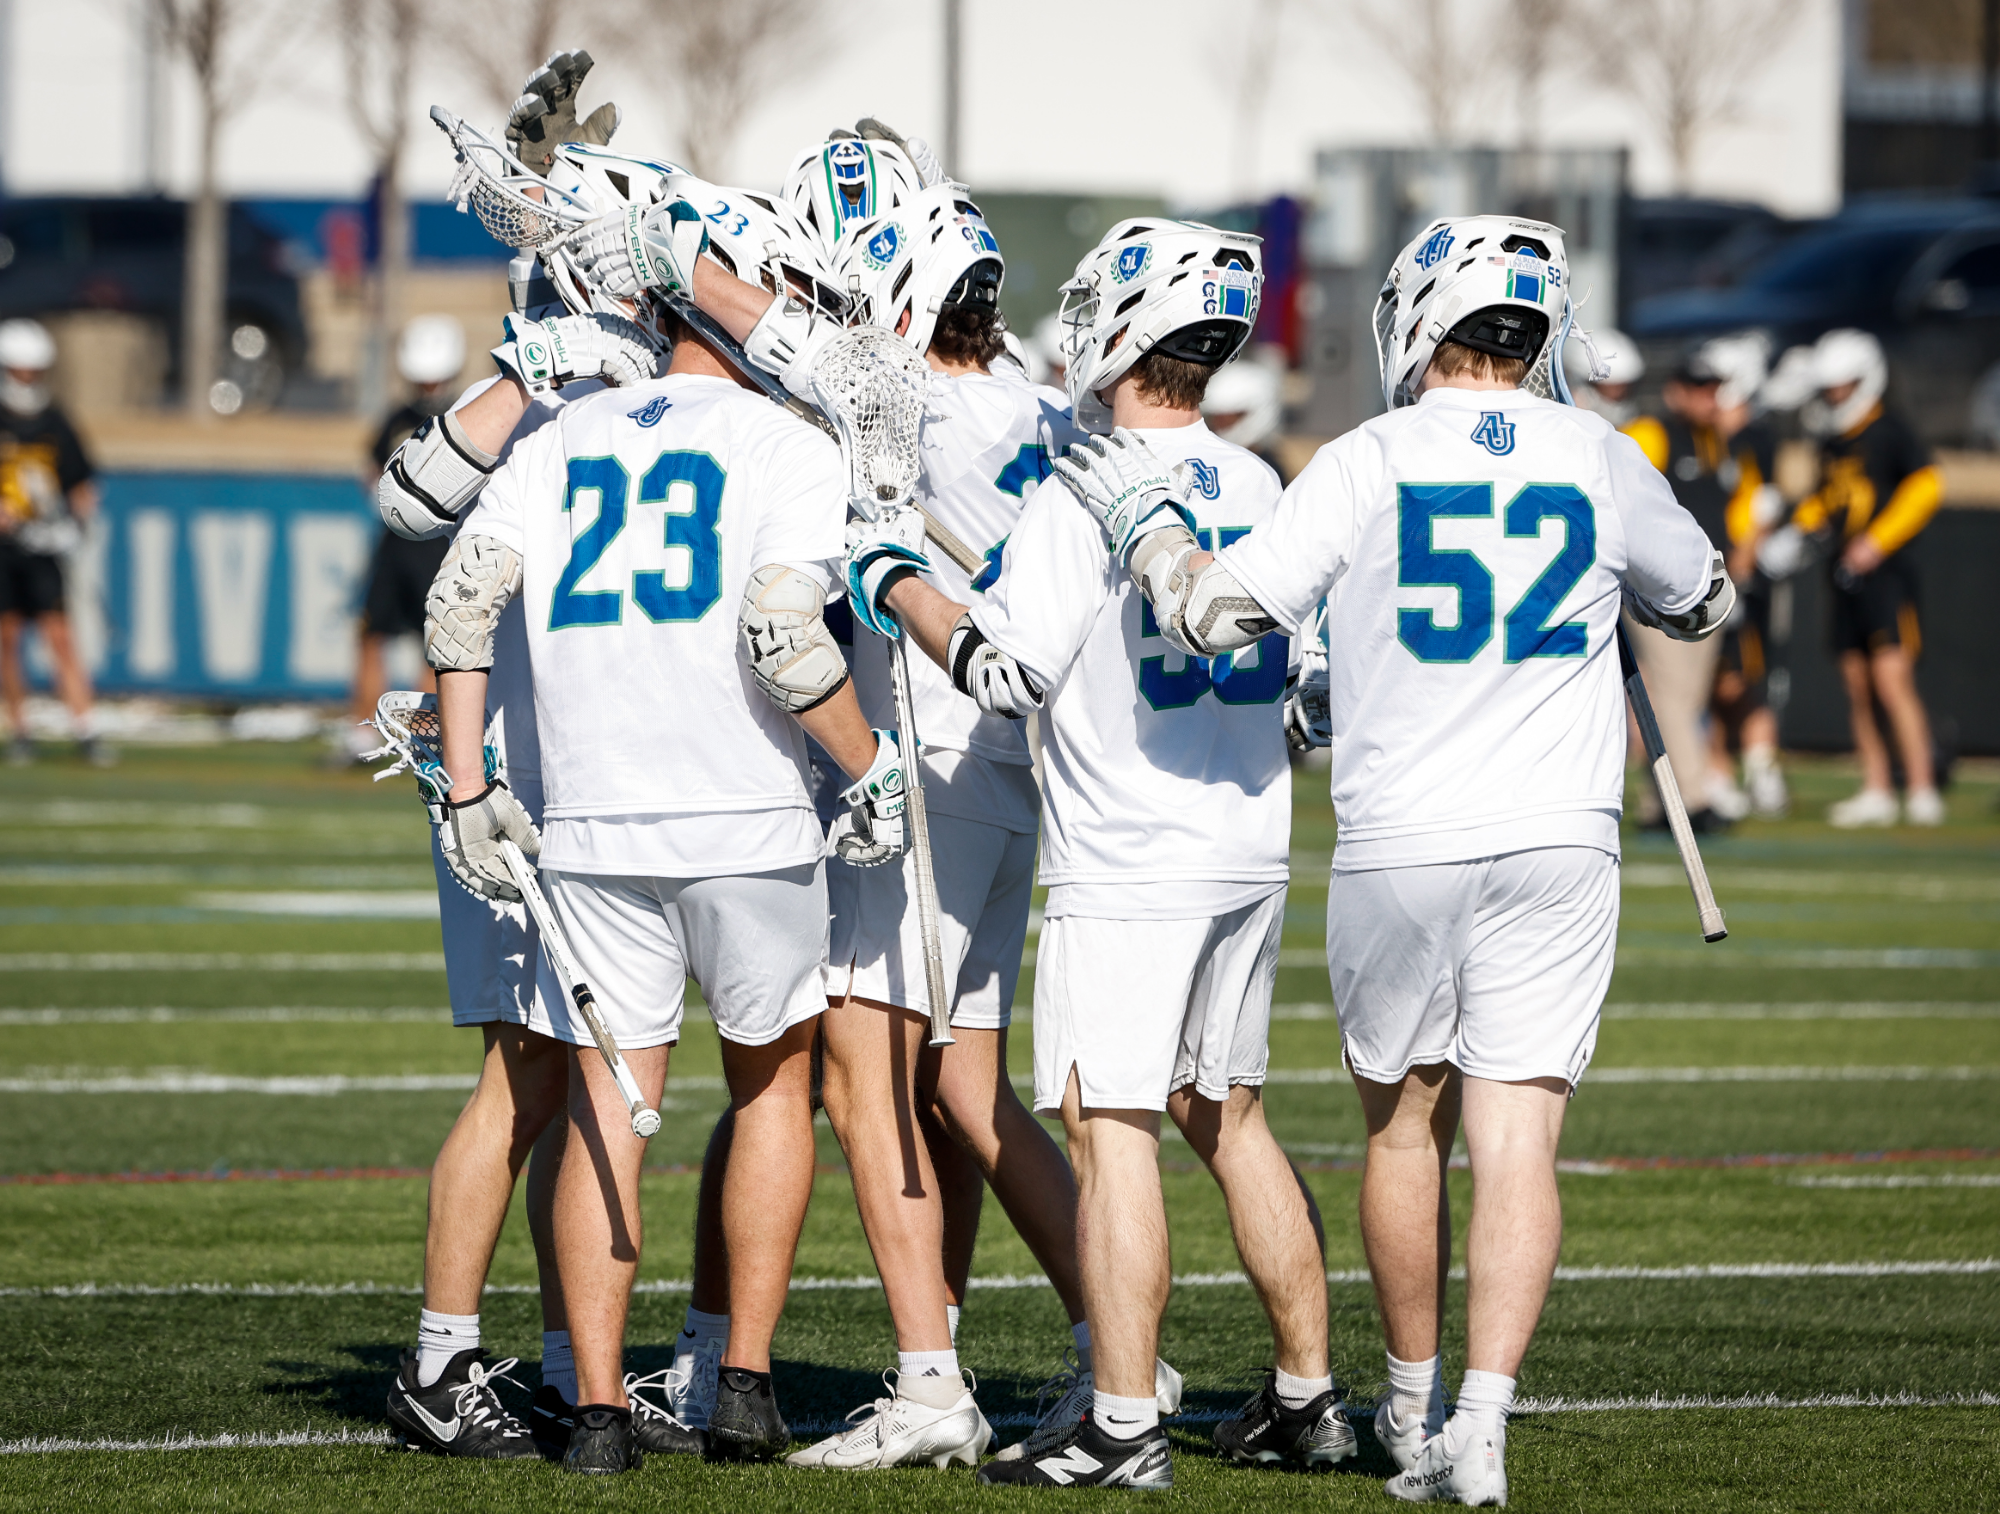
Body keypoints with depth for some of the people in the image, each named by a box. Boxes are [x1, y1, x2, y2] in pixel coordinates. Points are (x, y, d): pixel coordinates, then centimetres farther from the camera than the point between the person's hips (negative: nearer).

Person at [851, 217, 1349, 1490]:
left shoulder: (1085, 498, -15)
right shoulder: (1259, 489, 8)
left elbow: (1009, 672, -13)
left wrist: (896, 581, 0)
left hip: (1129, 865, -8)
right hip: (1251, 849, 8)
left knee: (1112, 1129, -5)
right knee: (1228, 1118, 17)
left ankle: (1123, 1425, -8)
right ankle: (1308, 1396, 20)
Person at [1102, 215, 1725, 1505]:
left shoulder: (1367, 468, -7)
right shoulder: (1601, 464, 2)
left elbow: (1216, 613, -11)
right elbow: (1704, 602, 20)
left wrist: (1146, 521, 6)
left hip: (1399, 849, -1)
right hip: (1557, 843, 1)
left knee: (1407, 1122, 16)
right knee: (1517, 1141, -2)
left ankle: (1414, 1409, 28)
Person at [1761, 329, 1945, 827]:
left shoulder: (1891, 432, -8)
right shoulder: (1831, 440, 15)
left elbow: (1925, 487, -15)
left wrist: (1878, 542, -18)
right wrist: (1800, 528, 9)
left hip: (1887, 572, -8)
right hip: (1847, 577, 8)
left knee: (1892, 680, -14)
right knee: (1858, 688, 7)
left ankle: (1922, 791, -12)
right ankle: (1876, 791, 13)